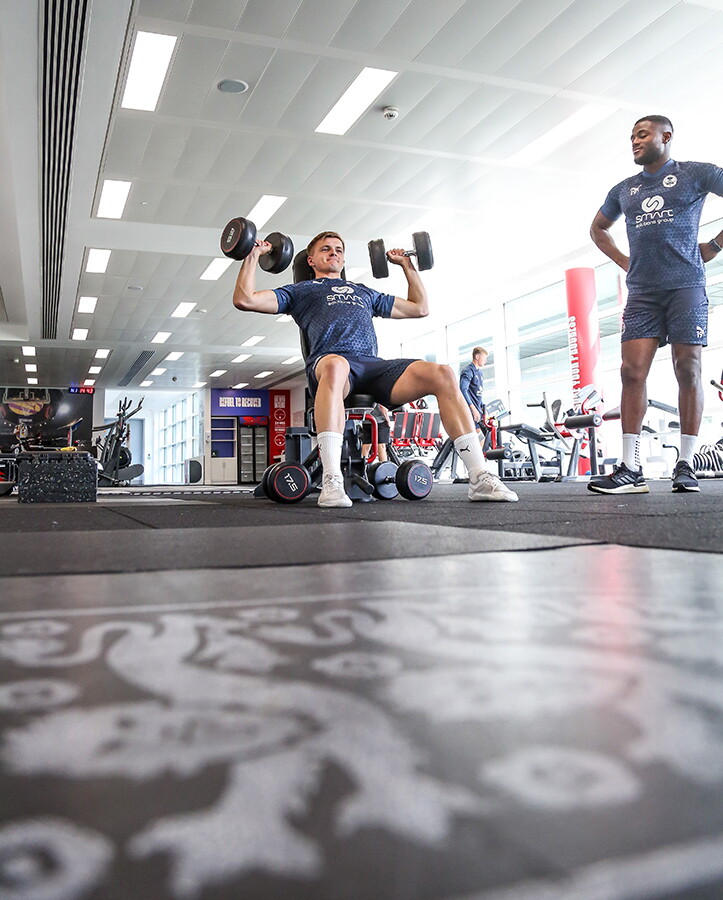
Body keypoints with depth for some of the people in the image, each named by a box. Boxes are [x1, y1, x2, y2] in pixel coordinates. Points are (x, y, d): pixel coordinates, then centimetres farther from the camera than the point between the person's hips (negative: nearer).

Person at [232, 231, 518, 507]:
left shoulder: (364, 292, 39)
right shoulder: (301, 291, 28)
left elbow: (419, 308, 43)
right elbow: (245, 299, 17)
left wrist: (407, 266, 44)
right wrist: (253, 255, 18)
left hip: (375, 366, 4)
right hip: (329, 365, -4)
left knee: (441, 374, -24)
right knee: (335, 365, -44)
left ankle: (479, 477, -29)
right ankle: (331, 482, -49)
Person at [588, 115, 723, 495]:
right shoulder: (623, 190, 19)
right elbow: (597, 228, 34)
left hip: (685, 285, -3)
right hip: (641, 292, 3)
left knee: (688, 371, -4)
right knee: (632, 371, -9)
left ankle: (686, 466, 1)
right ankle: (631, 470, -11)